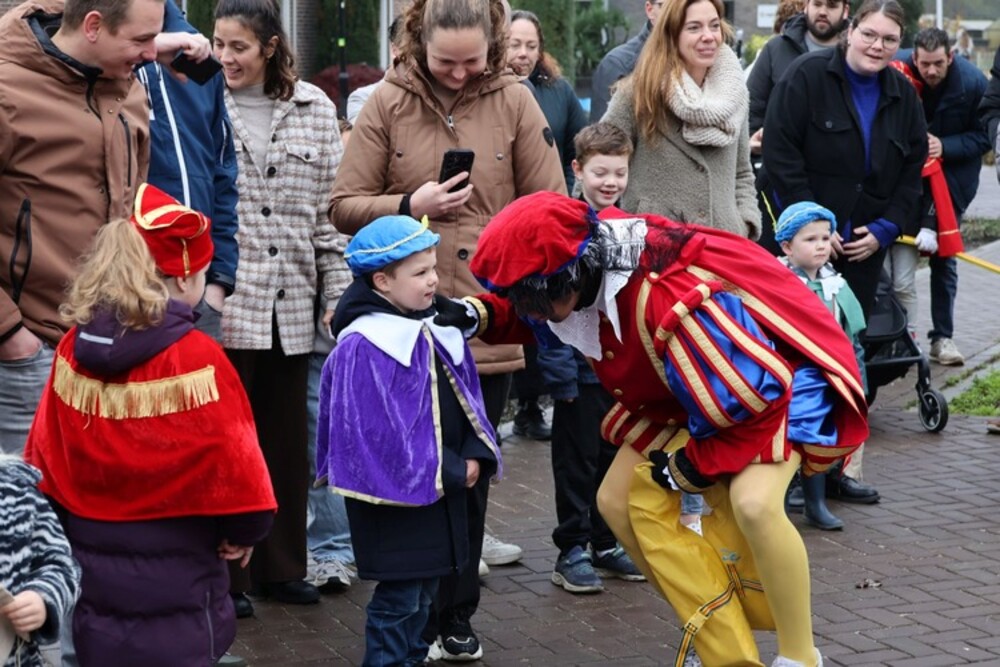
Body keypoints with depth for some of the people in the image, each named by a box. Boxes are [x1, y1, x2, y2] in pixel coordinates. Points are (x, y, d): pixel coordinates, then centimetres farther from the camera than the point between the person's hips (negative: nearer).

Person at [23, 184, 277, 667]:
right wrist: (244, 532, 2)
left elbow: (43, 456, 4)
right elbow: (233, 461, -15)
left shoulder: (73, 349, -3)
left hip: (92, 570, 5)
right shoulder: (196, 359, -19)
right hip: (173, 584, -5)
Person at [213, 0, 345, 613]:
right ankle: (227, 574, 14)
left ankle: (282, 566, 23)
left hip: (291, 303, 3)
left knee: (288, 440, 10)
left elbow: (329, 208, 8)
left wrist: (337, 291, 4)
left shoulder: (314, 108, 5)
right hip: (222, 301, -2)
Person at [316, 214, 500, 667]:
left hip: (443, 490, 8)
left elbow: (465, 400, 12)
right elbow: (381, 430, -22)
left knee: (425, 587, 17)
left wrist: (475, 457, -6)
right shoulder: (364, 345, -19)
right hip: (394, 497, -8)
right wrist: (450, 473, -17)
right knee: (400, 594, -3)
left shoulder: (439, 332, 7)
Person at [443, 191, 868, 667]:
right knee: (621, 500, 3)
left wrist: (693, 464, -20)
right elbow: (524, 315, 10)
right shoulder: (583, 272, -14)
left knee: (753, 503, -34)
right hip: (692, 391, 9)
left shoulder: (667, 298, -40)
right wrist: (476, 314, -11)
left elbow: (756, 391, -33)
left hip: (780, 378, -9)